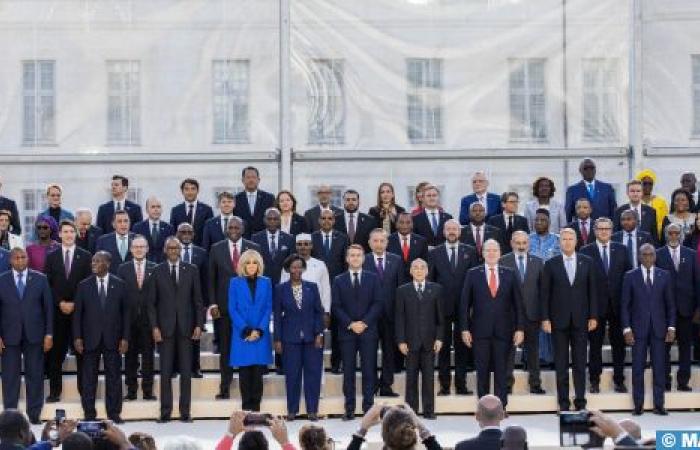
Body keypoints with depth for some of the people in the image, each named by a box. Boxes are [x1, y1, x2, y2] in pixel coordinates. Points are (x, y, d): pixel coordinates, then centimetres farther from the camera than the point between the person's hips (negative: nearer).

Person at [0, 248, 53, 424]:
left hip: (34, 335, 0)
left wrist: (49, 334, -2)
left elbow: (48, 307, 4)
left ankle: (34, 414, 12)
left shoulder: (40, 279, 3)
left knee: (35, 376, 4)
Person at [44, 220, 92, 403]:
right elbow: (48, 284, 5)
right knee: (56, 352, 1)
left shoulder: (86, 256, 4)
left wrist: (75, 304, -8)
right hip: (57, 311, 1)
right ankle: (55, 391, 4)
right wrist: (60, 303, -7)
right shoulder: (51, 257, 8)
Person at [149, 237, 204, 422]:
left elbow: (198, 300, 7)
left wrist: (198, 325, -1)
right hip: (165, 327, -1)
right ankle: (165, 411, 3)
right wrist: (155, 327, -5)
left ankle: (185, 411, 6)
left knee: (186, 371, 2)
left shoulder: (191, 270, 7)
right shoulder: (157, 271, 5)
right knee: (165, 371, 0)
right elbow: (152, 302, 4)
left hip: (185, 327, 1)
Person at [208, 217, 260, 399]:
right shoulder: (216, 249, 5)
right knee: (225, 348, 3)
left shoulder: (253, 248, 3)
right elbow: (211, 278, 6)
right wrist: (212, 303, -2)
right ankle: (225, 388, 7)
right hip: (224, 306, 1)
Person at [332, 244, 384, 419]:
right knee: (348, 371, 0)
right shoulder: (339, 280, 8)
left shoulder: (373, 279, 9)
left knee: (369, 370, -2)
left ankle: (368, 407, 1)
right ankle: (349, 409, 2)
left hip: (368, 331, 0)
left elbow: (378, 303, 2)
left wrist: (365, 323, -9)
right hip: (346, 332, 0)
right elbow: (336, 306, 2)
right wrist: (350, 324, -10)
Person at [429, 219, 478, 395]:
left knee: (462, 346, 4)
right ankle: (444, 385, 7)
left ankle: (461, 384, 9)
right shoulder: (435, 253, 5)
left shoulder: (470, 252, 6)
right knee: (443, 347, 3)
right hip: (443, 306, 0)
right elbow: (431, 280, 5)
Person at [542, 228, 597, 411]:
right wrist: (545, 318, -5)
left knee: (580, 362, 3)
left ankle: (580, 400, 9)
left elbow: (592, 290, 6)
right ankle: (563, 401, 7)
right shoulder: (551, 264, 2)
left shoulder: (586, 262, 5)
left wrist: (593, 316, 0)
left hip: (580, 320, 1)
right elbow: (545, 293, 1)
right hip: (559, 320, -1)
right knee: (561, 363, 2)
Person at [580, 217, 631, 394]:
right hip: (595, 305, -2)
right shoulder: (586, 252, -1)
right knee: (595, 344, 4)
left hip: (617, 305, 2)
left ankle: (619, 380, 14)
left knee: (619, 344, 6)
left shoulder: (621, 250, 7)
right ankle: (594, 381, 11)